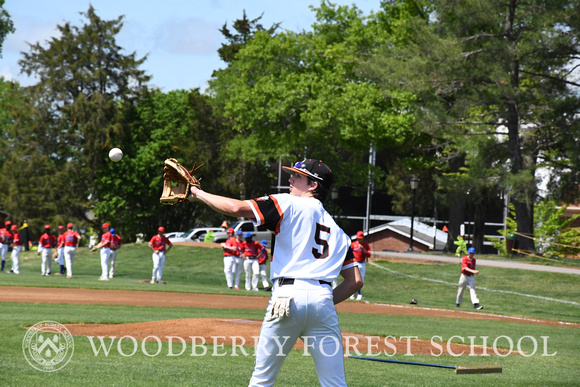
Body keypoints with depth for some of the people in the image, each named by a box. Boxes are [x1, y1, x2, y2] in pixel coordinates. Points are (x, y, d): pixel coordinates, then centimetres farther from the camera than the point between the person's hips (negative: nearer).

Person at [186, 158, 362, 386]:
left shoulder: (289, 204, 6)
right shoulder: (337, 231, 23)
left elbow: (237, 208, -5)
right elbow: (355, 281, 17)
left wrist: (198, 194, 9)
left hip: (288, 296, -4)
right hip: (323, 299, 4)